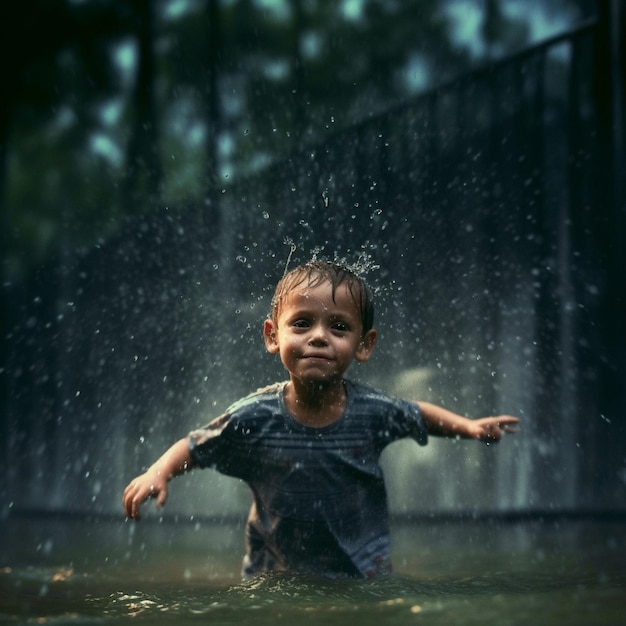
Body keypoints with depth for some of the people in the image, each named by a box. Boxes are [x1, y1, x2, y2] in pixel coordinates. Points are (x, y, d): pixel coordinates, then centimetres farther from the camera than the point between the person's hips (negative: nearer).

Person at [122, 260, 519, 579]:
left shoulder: (373, 412, -11)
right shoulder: (255, 418, -15)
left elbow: (419, 415, 11)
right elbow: (193, 448, -2)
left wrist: (469, 426, 1)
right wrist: (158, 473, -18)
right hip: (276, 578, 0)